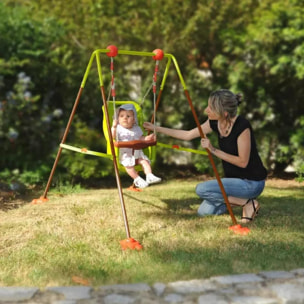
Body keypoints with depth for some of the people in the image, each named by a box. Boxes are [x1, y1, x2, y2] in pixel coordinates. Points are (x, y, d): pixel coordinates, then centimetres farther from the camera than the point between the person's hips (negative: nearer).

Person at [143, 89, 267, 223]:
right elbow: (188, 135, 6)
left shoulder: (242, 126, -25)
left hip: (251, 182, -8)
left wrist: (214, 150, -23)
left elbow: (243, 162, -23)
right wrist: (156, 128, 5)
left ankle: (248, 203, -7)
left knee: (202, 189, -19)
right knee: (203, 212, 3)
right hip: (234, 179, 8)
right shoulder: (215, 123, -4)